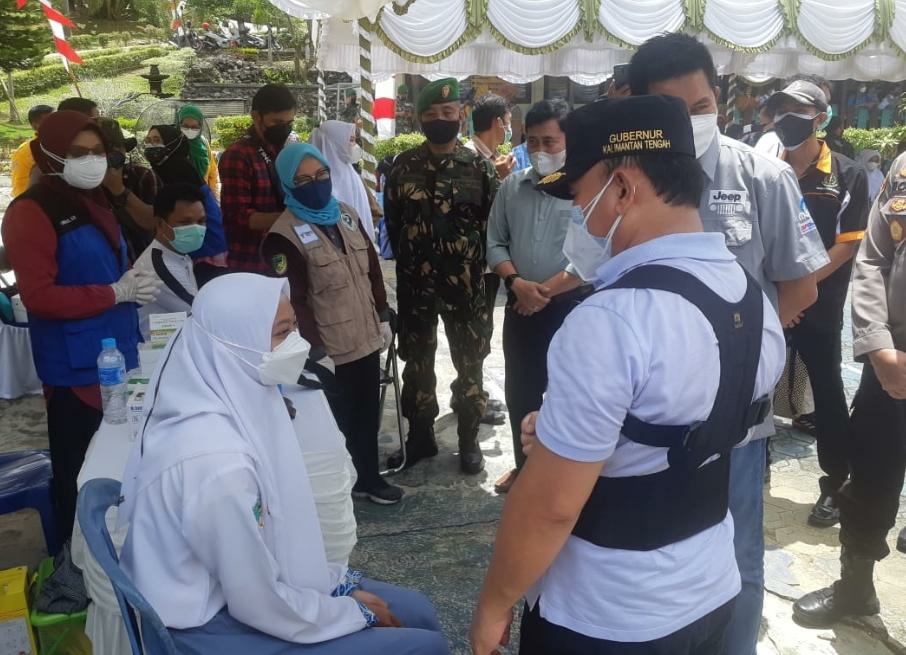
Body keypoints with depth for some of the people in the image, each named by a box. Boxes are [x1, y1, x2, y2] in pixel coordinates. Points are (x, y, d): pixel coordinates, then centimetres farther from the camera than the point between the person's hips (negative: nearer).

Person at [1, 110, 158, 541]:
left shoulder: (91, 201, 14)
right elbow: (39, 297, -19)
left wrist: (134, 285, 12)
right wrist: (116, 293, -18)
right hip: (77, 365, -8)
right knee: (80, 470, 2)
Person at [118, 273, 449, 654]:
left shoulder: (236, 401, -4)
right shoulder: (220, 460, -32)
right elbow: (261, 604, -22)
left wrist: (337, 582, 5)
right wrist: (355, 614, -9)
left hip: (234, 588, 8)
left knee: (416, 613, 12)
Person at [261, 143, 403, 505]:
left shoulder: (347, 215, 8)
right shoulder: (284, 235, -15)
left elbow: (373, 269, 13)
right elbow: (294, 300, -17)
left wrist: (383, 318, 12)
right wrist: (316, 347, -18)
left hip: (366, 338, 7)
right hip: (331, 350, -6)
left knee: (367, 413, 18)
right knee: (338, 420, 7)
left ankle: (368, 476, 37)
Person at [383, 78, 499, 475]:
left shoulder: (479, 167, 0)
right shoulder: (403, 166, 3)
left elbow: (493, 222, 2)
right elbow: (392, 222, 9)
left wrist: (473, 263, 0)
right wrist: (410, 261, 10)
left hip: (466, 282, -1)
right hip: (414, 283, 2)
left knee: (470, 363, 7)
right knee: (417, 362, 12)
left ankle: (469, 441, 23)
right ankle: (420, 437, 28)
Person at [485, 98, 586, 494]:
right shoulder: (511, 186, 4)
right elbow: (495, 243, 7)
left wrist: (546, 290, -15)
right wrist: (516, 282, -10)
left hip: (570, 308, -5)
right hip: (520, 307, 5)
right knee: (519, 393, 15)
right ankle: (525, 466, 35)